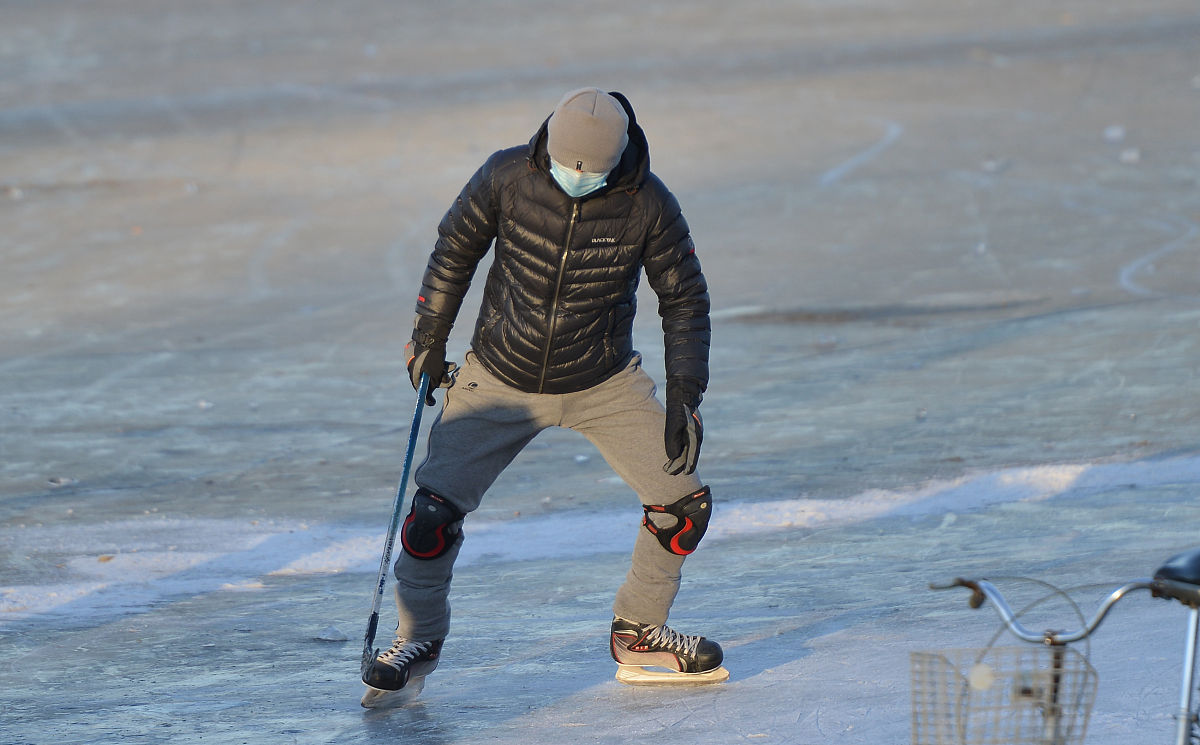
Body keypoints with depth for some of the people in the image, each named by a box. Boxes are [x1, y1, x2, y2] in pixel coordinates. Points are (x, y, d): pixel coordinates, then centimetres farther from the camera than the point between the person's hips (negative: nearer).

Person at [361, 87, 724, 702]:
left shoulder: (648, 205, -17)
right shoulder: (507, 177, -18)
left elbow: (684, 298, -4)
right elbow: (454, 251, -1)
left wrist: (684, 394, -8)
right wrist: (429, 340, 3)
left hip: (604, 385, 1)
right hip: (501, 380, -1)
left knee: (683, 503, -5)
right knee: (435, 508, -11)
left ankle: (638, 634, 16)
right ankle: (419, 639, 12)